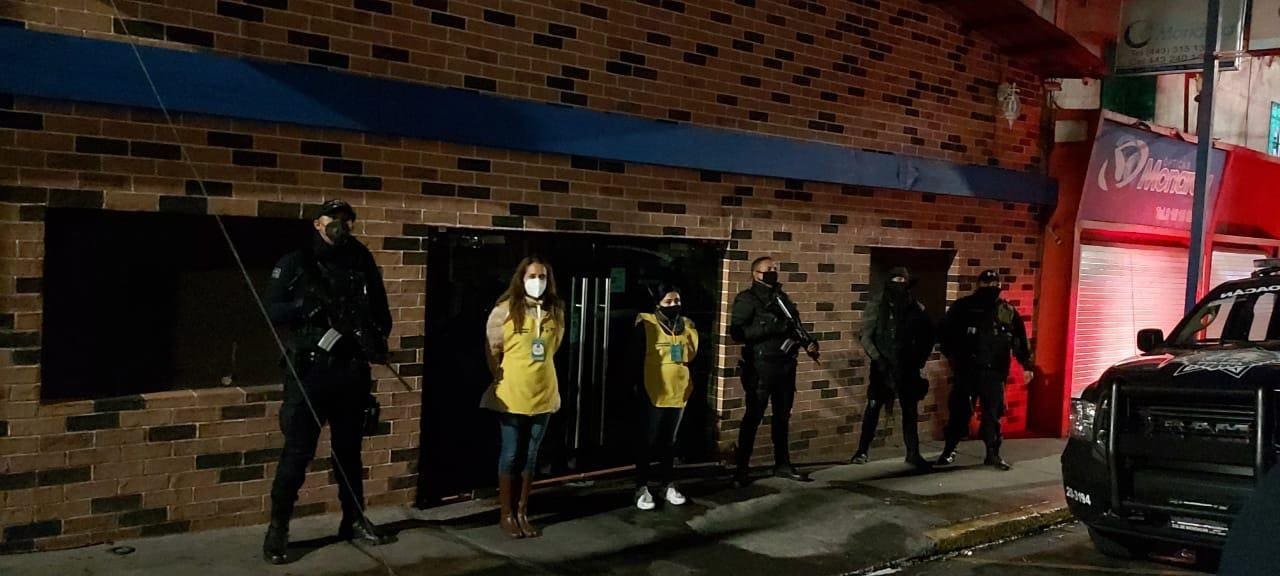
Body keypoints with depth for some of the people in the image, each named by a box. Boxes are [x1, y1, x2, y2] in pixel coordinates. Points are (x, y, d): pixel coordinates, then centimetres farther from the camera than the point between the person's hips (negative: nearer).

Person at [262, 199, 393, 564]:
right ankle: (278, 528, 7)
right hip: (309, 370, -3)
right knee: (298, 451, -4)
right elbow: (271, 311, -2)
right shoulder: (295, 264, 3)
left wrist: (378, 338, -5)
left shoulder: (362, 264, 10)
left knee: (349, 449, 14)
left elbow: (381, 312, 14)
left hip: (352, 371, 3)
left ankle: (354, 520, 26)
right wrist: (302, 306, -20)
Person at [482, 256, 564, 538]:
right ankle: (506, 515, 16)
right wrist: (504, 378, 4)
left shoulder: (556, 311, 4)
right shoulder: (505, 310, -9)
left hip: (543, 393, 4)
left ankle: (522, 512, 22)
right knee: (511, 454, 4)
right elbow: (492, 350, -2)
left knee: (531, 455, 11)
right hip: (512, 394, -4)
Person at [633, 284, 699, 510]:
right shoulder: (646, 324, -9)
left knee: (669, 440, 16)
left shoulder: (687, 325, 8)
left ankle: (666, 484, 26)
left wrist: (694, 385, 10)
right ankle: (642, 488, 10)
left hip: (679, 391, 5)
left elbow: (694, 356, 14)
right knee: (648, 440, 2)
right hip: (654, 392, -5)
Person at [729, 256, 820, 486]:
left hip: (786, 365, 7)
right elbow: (737, 332, -18)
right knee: (754, 417, -3)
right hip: (760, 366, -7)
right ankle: (742, 469, 4)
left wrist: (809, 342, 0)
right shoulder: (747, 299, -7)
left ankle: (782, 464, 25)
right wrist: (772, 328, -24)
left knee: (783, 416, 14)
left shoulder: (782, 297, 15)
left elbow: (795, 325, 20)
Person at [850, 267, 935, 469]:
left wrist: (920, 359, 3)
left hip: (907, 366, 2)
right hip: (882, 365, -2)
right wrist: (877, 358, -11)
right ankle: (863, 450, 9)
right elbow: (865, 336, -4)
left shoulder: (916, 308, 0)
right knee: (873, 407, -2)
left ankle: (913, 452, 14)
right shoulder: (877, 305, -5)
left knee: (910, 409, 5)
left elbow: (927, 336, 10)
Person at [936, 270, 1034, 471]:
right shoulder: (963, 307, 0)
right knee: (960, 411, 3)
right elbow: (946, 332, 1)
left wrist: (1026, 365, 4)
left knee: (993, 414, 6)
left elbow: (1020, 341, 10)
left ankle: (993, 454, 15)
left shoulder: (1008, 312, 8)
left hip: (994, 372, 2)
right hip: (967, 369, -2)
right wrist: (953, 357, -8)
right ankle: (949, 450, 15)